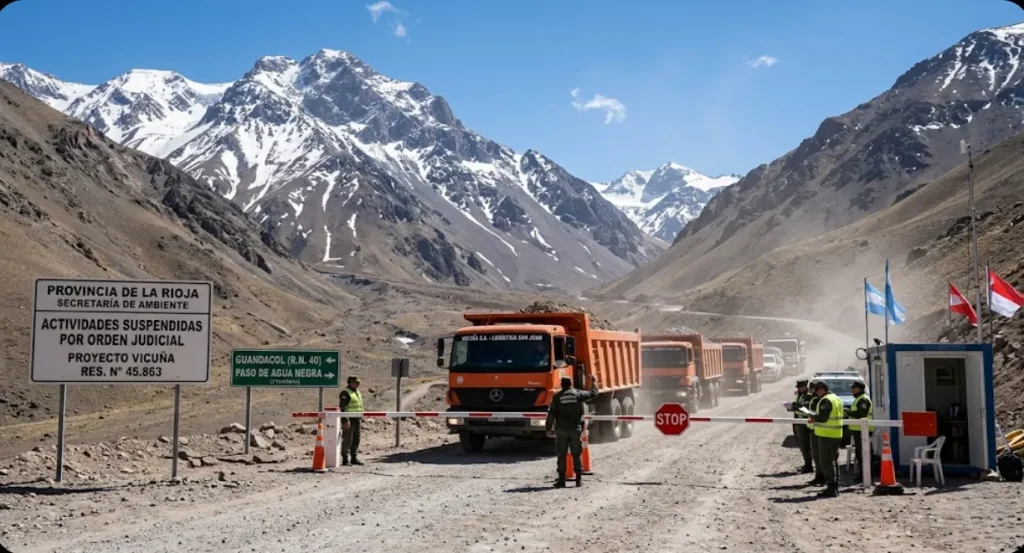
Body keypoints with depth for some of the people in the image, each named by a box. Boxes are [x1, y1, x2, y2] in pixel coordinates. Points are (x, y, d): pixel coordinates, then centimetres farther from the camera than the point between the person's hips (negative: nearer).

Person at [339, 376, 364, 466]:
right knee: (347, 440, -6)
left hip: (357, 420, 9)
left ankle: (354, 458, 21)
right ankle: (345, 459, -2)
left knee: (356, 440, 12)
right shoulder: (345, 393, -11)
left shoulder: (358, 392, 18)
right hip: (349, 420, -9)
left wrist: (361, 419, 21)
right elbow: (342, 407, -19)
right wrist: (345, 420, -25)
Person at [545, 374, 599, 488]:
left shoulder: (557, 397, -3)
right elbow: (593, 393, 13)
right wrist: (594, 382, 30)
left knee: (561, 455, 4)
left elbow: (551, 414, -5)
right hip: (575, 429, 1)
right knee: (577, 455, 8)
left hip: (561, 430, -1)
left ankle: (561, 479, 1)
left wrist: (548, 428, 3)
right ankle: (579, 479, 7)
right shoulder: (578, 394, 0)